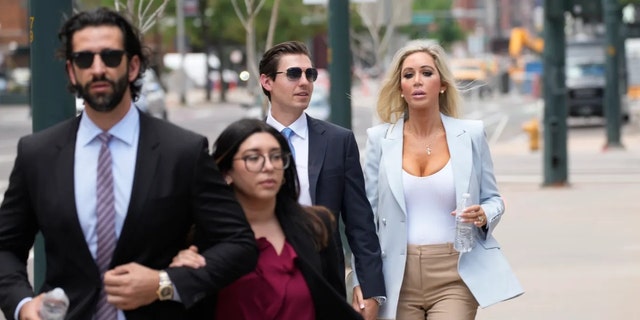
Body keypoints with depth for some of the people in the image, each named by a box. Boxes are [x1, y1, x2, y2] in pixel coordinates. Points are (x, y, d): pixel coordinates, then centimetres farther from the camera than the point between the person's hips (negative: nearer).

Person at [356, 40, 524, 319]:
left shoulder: (470, 135, 3)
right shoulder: (380, 139, 4)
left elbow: (493, 199, 12)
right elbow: (367, 213, 5)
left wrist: (484, 216, -12)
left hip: (454, 277, -1)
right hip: (399, 278, 1)